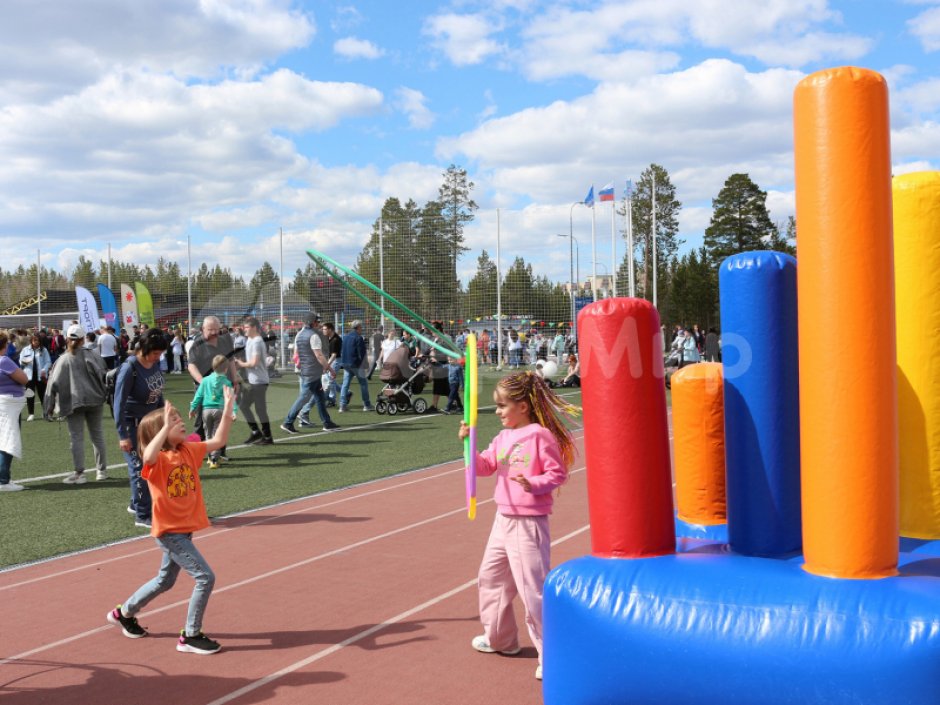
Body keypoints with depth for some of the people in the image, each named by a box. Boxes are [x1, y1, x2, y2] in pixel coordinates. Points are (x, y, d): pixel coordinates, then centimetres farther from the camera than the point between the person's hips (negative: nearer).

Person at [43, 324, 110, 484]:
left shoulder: (63, 360, -2)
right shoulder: (92, 355, -1)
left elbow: (54, 383, -2)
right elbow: (103, 374, -3)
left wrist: (49, 407, 2)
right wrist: (106, 393, 9)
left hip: (73, 402, -2)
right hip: (95, 399, 2)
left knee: (76, 436, 0)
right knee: (97, 434, 12)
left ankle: (79, 473, -3)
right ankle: (102, 470, 18)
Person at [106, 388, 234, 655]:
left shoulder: (188, 451, 2)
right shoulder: (158, 460, -20)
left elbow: (218, 441, 4)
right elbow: (148, 457, -44)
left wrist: (227, 411, -6)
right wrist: (166, 428, -46)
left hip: (183, 529, 8)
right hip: (170, 532, -8)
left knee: (165, 580, 25)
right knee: (205, 577, -11)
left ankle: (124, 613, 45)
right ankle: (190, 636, 1)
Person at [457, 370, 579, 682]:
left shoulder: (541, 435, -15)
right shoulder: (503, 437, 8)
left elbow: (557, 474, -14)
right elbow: (484, 467, 11)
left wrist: (533, 483, -29)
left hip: (529, 523, -9)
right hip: (503, 519, 9)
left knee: (533, 589, -7)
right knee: (491, 577, 21)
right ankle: (500, 638, 40)